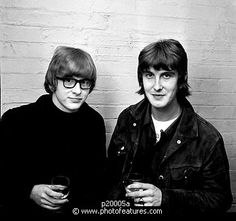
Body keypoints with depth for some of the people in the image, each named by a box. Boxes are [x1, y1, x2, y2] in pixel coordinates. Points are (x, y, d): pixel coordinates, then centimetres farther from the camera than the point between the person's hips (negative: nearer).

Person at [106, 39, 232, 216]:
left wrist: (165, 198, -15)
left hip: (171, 212, -2)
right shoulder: (128, 118, 1)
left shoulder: (208, 139, -11)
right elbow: (111, 171, 11)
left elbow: (220, 199, -5)